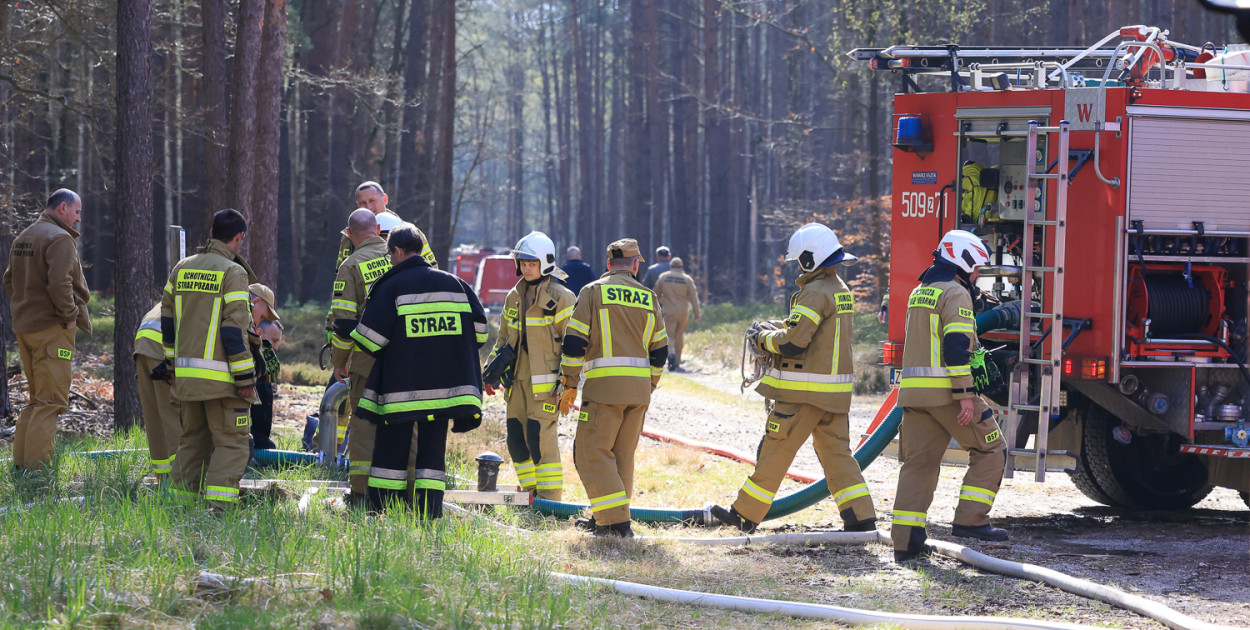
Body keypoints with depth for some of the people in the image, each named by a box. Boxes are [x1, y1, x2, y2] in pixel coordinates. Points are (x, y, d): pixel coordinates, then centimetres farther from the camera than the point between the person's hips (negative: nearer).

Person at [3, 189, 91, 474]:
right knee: (51, 400, -7)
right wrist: (69, 316, -13)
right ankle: (36, 467, -12)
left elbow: (9, 280, 22)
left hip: (25, 326, 9)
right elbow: (60, 284, -24)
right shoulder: (60, 239, -14)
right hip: (52, 330, -9)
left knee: (37, 398, 17)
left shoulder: (23, 237, 16)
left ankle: (20, 463, 16)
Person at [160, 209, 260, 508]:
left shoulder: (182, 268, 12)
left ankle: (182, 501, 17)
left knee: (192, 439, 17)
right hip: (220, 376, -7)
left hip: (186, 373, 7)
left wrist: (173, 363, 24)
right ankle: (219, 504, -14)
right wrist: (245, 378, -12)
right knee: (231, 441, -3)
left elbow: (167, 321, 16)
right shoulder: (233, 273, -10)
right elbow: (234, 329, -15)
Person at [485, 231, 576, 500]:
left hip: (545, 382, -7)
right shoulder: (514, 297, 15)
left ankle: (549, 496, -4)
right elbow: (504, 339, 24)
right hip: (518, 379, 7)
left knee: (542, 437, -11)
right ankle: (532, 492, 16)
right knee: (517, 438, 5)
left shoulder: (561, 298, -6)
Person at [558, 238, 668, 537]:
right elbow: (660, 351, 15)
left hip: (604, 388, -5)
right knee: (622, 454, 14)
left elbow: (574, 343, -6)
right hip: (639, 389, 5)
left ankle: (617, 522, -13)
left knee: (593, 452, -4)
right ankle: (603, 517, 21)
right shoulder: (648, 297, 13)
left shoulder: (593, 292, 0)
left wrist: (569, 386, 1)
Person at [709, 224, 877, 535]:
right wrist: (773, 327, 13)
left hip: (805, 391, -9)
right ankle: (861, 518, 2)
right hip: (835, 390, 9)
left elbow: (793, 342, -21)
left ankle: (745, 514, 7)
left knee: (776, 450, 0)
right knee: (836, 451, 10)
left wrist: (763, 339, -3)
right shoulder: (841, 291, 13)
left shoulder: (816, 293, -17)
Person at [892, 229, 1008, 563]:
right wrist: (965, 394, -20)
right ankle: (970, 519, -2)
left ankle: (905, 540, 1)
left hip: (914, 390, 8)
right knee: (990, 450, 5)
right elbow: (957, 345, -18)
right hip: (947, 391, -8)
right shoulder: (955, 293, -9)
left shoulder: (919, 293, 20)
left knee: (918, 461, 7)